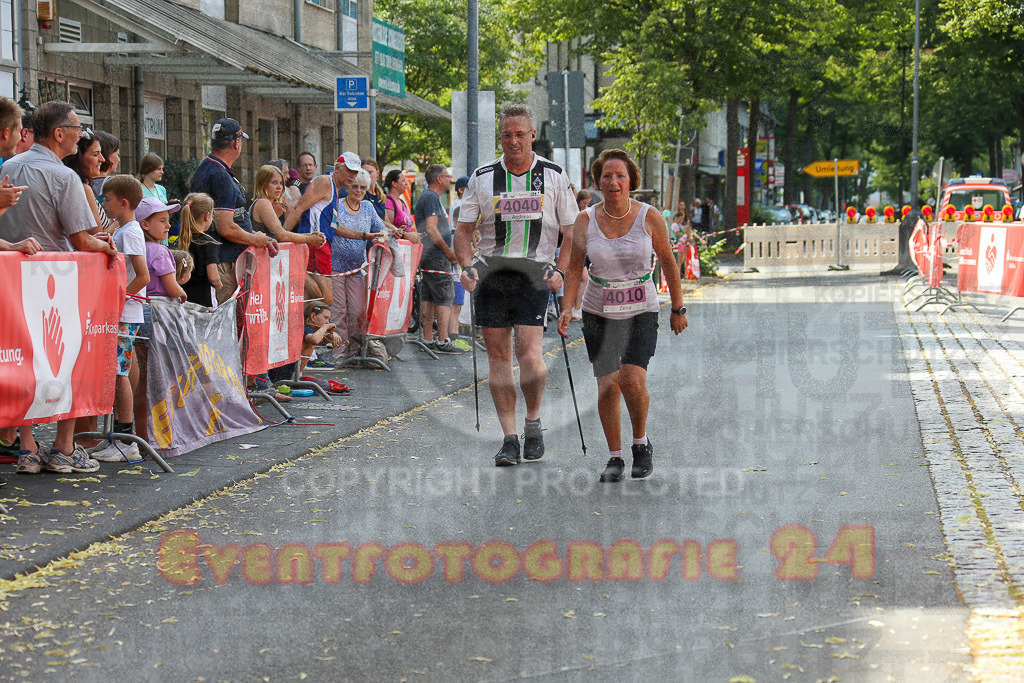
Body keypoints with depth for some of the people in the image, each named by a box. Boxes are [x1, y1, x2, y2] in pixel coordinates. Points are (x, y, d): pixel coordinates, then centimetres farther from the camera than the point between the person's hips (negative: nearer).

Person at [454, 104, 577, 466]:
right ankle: (509, 439, 6)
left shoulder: (553, 176, 5)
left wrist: (559, 271, -7)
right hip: (491, 270, 2)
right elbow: (464, 230, 12)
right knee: (497, 355, 0)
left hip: (534, 273, -2)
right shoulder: (482, 177, 8)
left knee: (528, 352, -15)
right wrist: (467, 267, -5)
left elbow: (571, 232, 7)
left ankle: (533, 422, 9)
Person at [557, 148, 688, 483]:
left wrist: (678, 309, 6)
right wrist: (567, 307, -10)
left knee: (633, 380, -17)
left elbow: (668, 264, 2)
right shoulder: (585, 221, -5)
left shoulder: (649, 217, -8)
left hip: (641, 311, -2)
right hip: (599, 313, 2)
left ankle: (641, 443, 8)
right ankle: (615, 457, 14)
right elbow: (574, 267, 3)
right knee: (607, 388, -2)